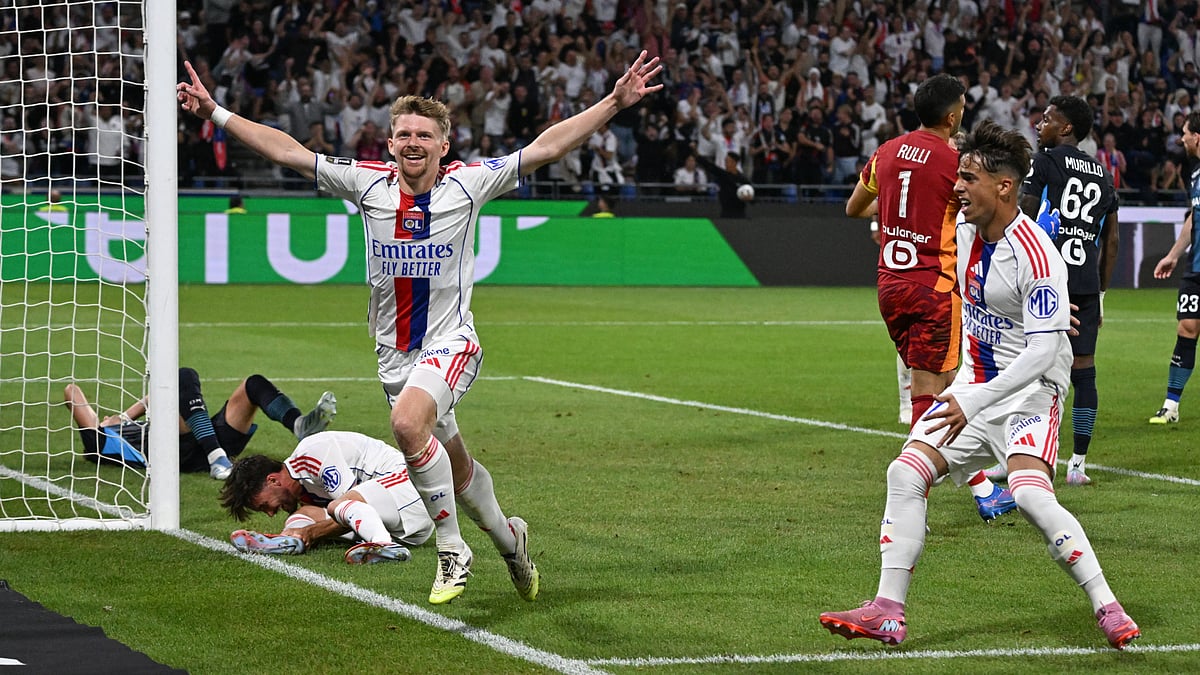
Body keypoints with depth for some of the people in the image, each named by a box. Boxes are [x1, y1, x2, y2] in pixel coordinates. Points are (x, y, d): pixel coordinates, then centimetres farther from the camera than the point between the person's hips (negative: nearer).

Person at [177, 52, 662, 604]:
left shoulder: (467, 183, -8)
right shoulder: (368, 183, -3)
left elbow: (546, 147, -8)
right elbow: (286, 151, -2)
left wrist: (615, 101, -14)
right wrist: (216, 113, -5)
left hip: (450, 342, -4)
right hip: (395, 353, 4)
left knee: (409, 423, -31)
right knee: (455, 465, 15)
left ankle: (452, 549, -17)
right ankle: (508, 538, 41)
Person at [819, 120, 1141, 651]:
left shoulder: (1035, 255, -22)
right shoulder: (966, 228, 2)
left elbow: (1042, 352, -25)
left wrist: (974, 403, -28)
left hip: (1031, 389, -8)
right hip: (974, 383, 8)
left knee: (1031, 493, -28)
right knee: (906, 473, -5)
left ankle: (1107, 608, -17)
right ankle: (888, 613, -3)